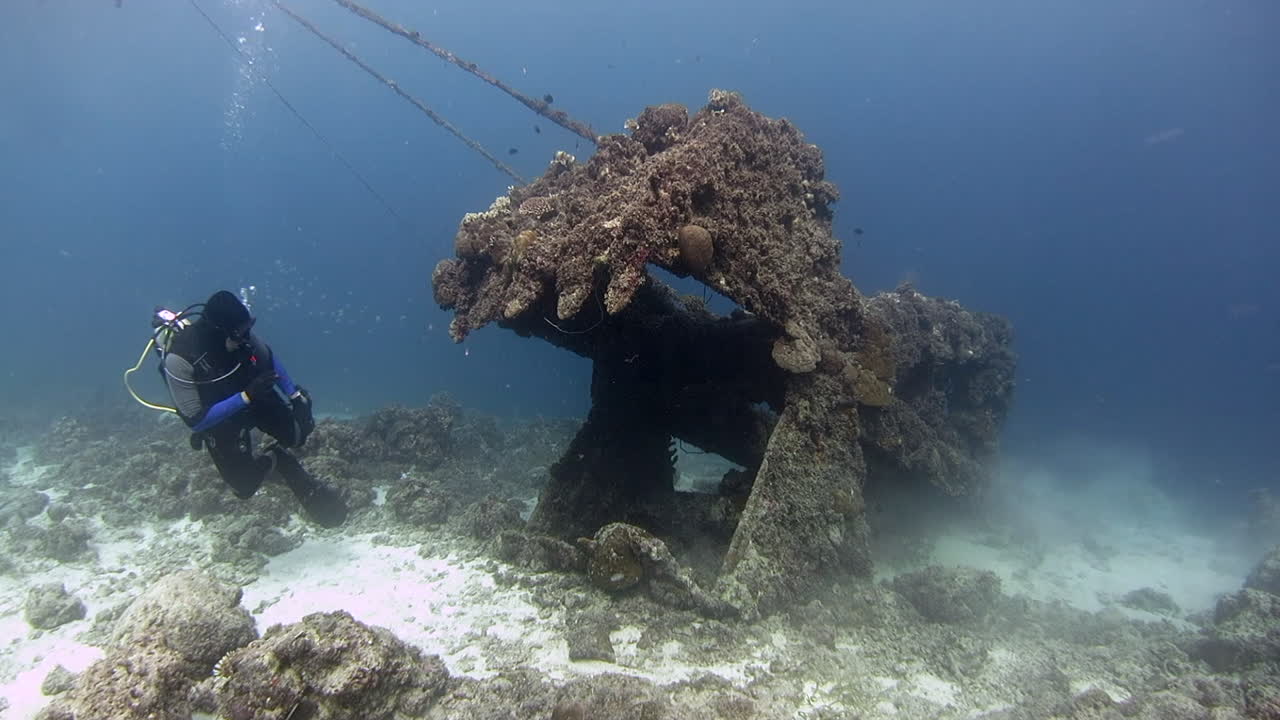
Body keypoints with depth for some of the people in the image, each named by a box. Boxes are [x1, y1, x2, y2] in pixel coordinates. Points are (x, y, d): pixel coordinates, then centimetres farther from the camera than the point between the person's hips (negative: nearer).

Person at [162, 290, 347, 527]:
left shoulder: (240, 332, -25)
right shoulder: (180, 359, -37)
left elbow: (268, 357, -2)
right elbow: (195, 420, -30)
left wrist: (295, 395, -6)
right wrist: (246, 397, -38)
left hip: (255, 395, 3)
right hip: (218, 419, -3)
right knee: (245, 487, -3)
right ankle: (274, 458, 22)